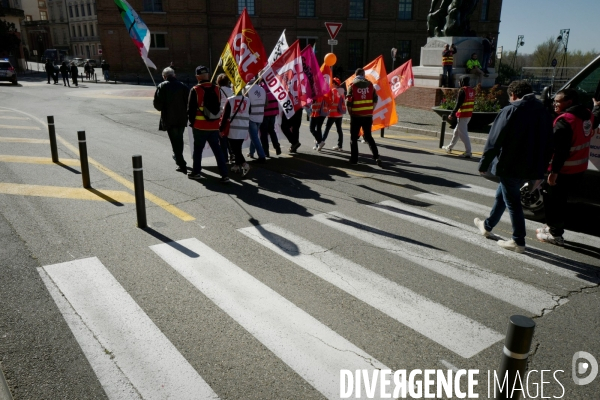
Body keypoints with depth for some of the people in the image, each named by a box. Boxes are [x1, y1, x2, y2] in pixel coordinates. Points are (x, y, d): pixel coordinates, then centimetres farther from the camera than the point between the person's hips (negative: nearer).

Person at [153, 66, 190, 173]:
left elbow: (157, 104, -8)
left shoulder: (162, 87, -7)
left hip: (169, 119, -4)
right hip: (182, 118, 4)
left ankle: (182, 165, -5)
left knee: (174, 141, 0)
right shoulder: (183, 86, 0)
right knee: (179, 139, 22)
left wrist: (163, 109, 11)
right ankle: (178, 157, 42)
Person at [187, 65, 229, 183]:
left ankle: (196, 172, 21)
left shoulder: (195, 90, -10)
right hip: (214, 126, 3)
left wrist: (192, 122, 6)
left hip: (200, 126, -3)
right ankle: (224, 175, 2)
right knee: (217, 150, 6)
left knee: (198, 149, 12)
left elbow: (191, 108, -7)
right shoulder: (216, 89, 3)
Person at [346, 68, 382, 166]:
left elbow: (348, 101, -9)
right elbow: (375, 99, 6)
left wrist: (350, 113, 3)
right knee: (368, 136, 14)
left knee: (354, 137, 9)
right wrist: (371, 110, 15)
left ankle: (354, 159, 8)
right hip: (368, 115, 3)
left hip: (356, 115, -3)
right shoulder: (370, 84, 6)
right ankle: (376, 156, 1)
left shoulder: (352, 85, -4)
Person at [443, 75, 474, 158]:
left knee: (463, 133, -6)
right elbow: (472, 103, 15)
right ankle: (449, 147, 33)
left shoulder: (462, 90, -14)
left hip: (462, 115, -9)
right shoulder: (472, 90, 11)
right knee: (457, 131, 20)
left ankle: (468, 152, -7)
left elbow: (458, 104, -18)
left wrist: (452, 114, -13)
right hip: (469, 114, 9)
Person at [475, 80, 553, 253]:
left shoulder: (510, 111, -14)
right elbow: (548, 143, 13)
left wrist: (483, 164, -7)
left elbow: (494, 141, -16)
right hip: (531, 167, 8)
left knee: (512, 202, 2)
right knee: (502, 195, 23)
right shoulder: (543, 112, 8)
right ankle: (487, 226, 38)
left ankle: (518, 241, 7)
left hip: (510, 166, -8)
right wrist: (540, 169, 19)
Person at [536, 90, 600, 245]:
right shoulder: (586, 115, 8)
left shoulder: (565, 120, -21)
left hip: (564, 170, -9)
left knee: (552, 200, 1)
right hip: (579, 168, 9)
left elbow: (560, 149, -27)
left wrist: (554, 171, -27)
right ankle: (554, 228, 31)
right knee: (560, 200, 20)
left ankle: (555, 234, 7)